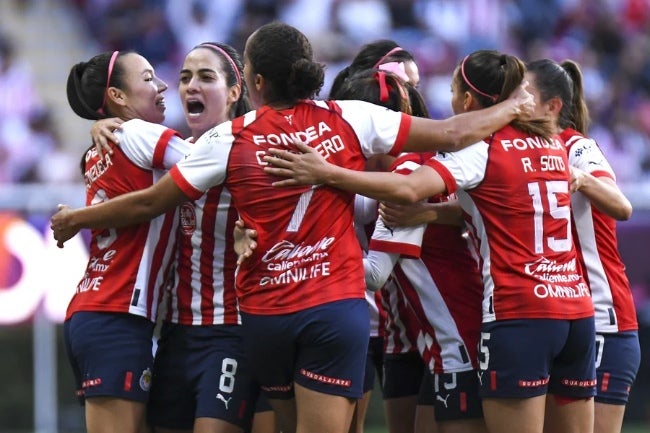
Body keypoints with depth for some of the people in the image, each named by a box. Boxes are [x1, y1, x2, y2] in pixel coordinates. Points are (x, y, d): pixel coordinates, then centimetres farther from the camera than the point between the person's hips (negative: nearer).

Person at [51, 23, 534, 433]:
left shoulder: (230, 140, -3)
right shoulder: (348, 120, -2)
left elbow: (149, 202, 3)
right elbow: (453, 133, 3)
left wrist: (74, 220, 18)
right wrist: (514, 107, 21)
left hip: (264, 314, 1)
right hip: (336, 308, -1)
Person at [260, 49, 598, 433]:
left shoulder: (480, 148, -6)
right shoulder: (552, 144, 14)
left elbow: (409, 189, -20)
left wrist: (326, 173, -21)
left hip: (519, 315, -6)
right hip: (578, 311, 7)